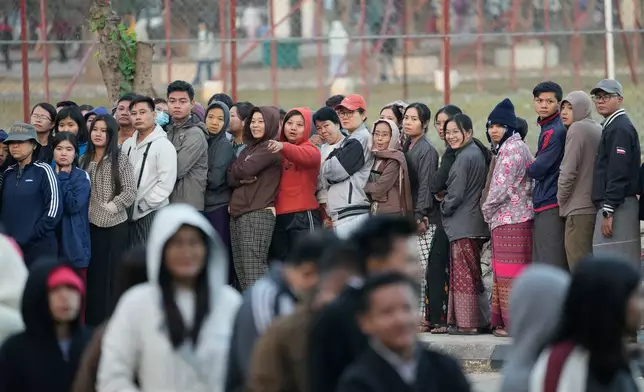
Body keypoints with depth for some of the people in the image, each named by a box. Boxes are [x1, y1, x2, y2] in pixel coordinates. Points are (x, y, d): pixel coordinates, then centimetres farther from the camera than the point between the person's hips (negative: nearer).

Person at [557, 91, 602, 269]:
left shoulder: (577, 129, -10)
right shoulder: (598, 130, 14)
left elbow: (568, 171, -15)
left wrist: (561, 199, -1)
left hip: (579, 209, -8)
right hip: (597, 207, 8)